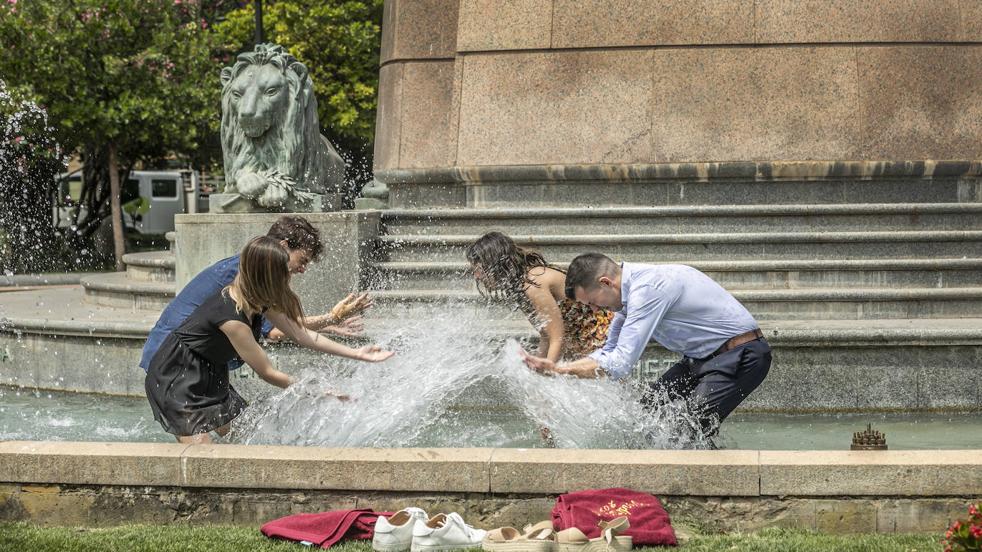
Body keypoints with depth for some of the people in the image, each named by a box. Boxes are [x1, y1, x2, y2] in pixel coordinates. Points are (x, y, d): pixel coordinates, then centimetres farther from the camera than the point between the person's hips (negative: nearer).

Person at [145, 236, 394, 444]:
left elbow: (302, 335, 6)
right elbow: (267, 373, -23)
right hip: (176, 378, -9)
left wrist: (356, 353, 3)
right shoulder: (232, 317, -32)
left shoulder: (261, 301, -5)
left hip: (208, 376, 10)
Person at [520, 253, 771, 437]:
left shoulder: (647, 289, -26)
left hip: (741, 356, -10)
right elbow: (610, 351, 16)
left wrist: (559, 370, -21)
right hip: (704, 356, 10)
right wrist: (555, 370, 2)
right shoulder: (633, 288, 6)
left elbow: (619, 364, -28)